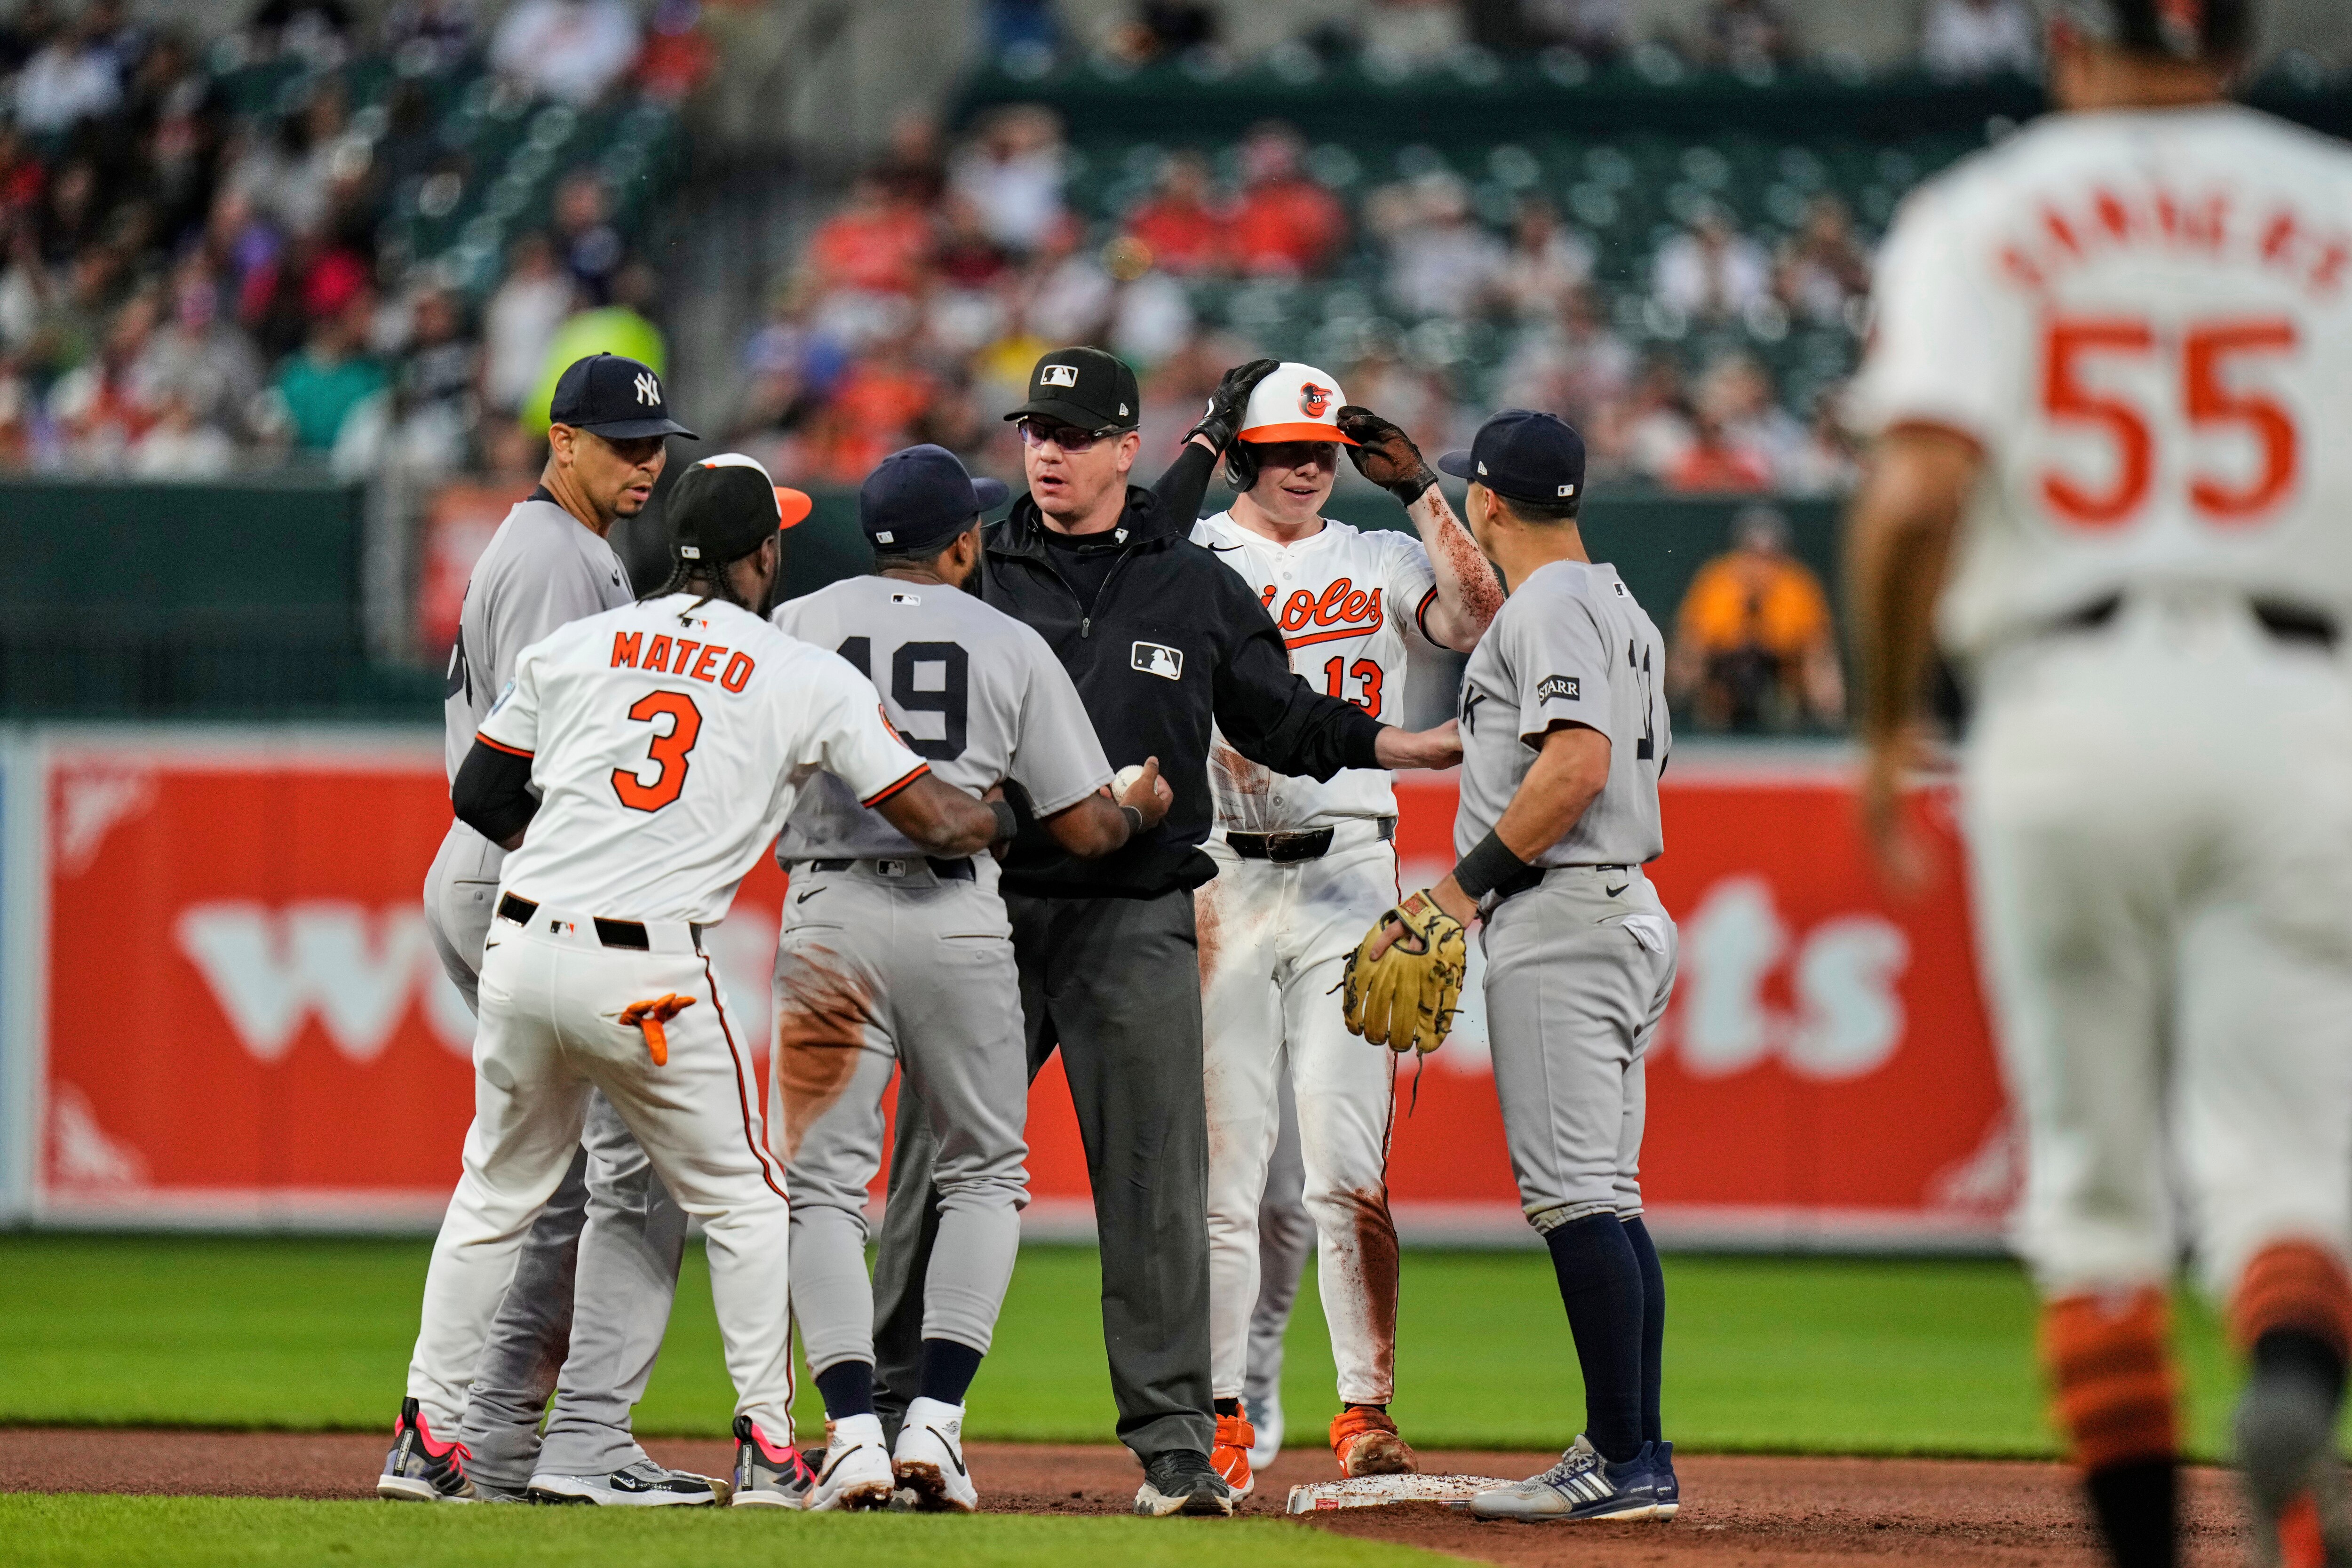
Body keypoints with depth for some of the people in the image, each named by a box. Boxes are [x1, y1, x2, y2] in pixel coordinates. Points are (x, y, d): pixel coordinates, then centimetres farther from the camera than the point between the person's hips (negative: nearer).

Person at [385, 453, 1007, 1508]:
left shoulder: (572, 647, 10)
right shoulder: (809, 679, 2)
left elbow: (479, 798, 14)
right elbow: (935, 823, 2)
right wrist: (1004, 818, 23)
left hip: (523, 954, 3)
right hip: (651, 978, -3)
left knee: (496, 1195, 18)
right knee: (742, 1203, 13)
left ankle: (426, 1438, 16)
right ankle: (767, 1448, 10)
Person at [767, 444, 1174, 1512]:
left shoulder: (796, 628, 6)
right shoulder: (1013, 648, 4)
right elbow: (1085, 829, 4)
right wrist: (1144, 807, 26)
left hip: (829, 914, 0)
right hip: (960, 919, 0)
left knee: (824, 1182, 4)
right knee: (985, 1173, 15)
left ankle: (853, 1434, -10)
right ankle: (934, 1423, 1)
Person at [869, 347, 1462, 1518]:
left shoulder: (1200, 590, 8)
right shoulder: (974, 576, 7)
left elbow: (1285, 723, 13)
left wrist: (1431, 747, 5)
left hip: (1137, 924, 0)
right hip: (990, 910, 0)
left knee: (1156, 1185, -1)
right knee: (937, 1168, 1)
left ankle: (1174, 1443, 2)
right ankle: (889, 1417, 10)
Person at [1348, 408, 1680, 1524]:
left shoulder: (1549, 606, -11)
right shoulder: (1623, 611, 20)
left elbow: (1580, 766, -23)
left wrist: (1466, 886, -20)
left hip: (1559, 921, -11)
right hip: (1628, 914, 11)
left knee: (1571, 1191, -12)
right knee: (1604, 1199, 11)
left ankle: (1625, 1463, -16)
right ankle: (1634, 1456, 11)